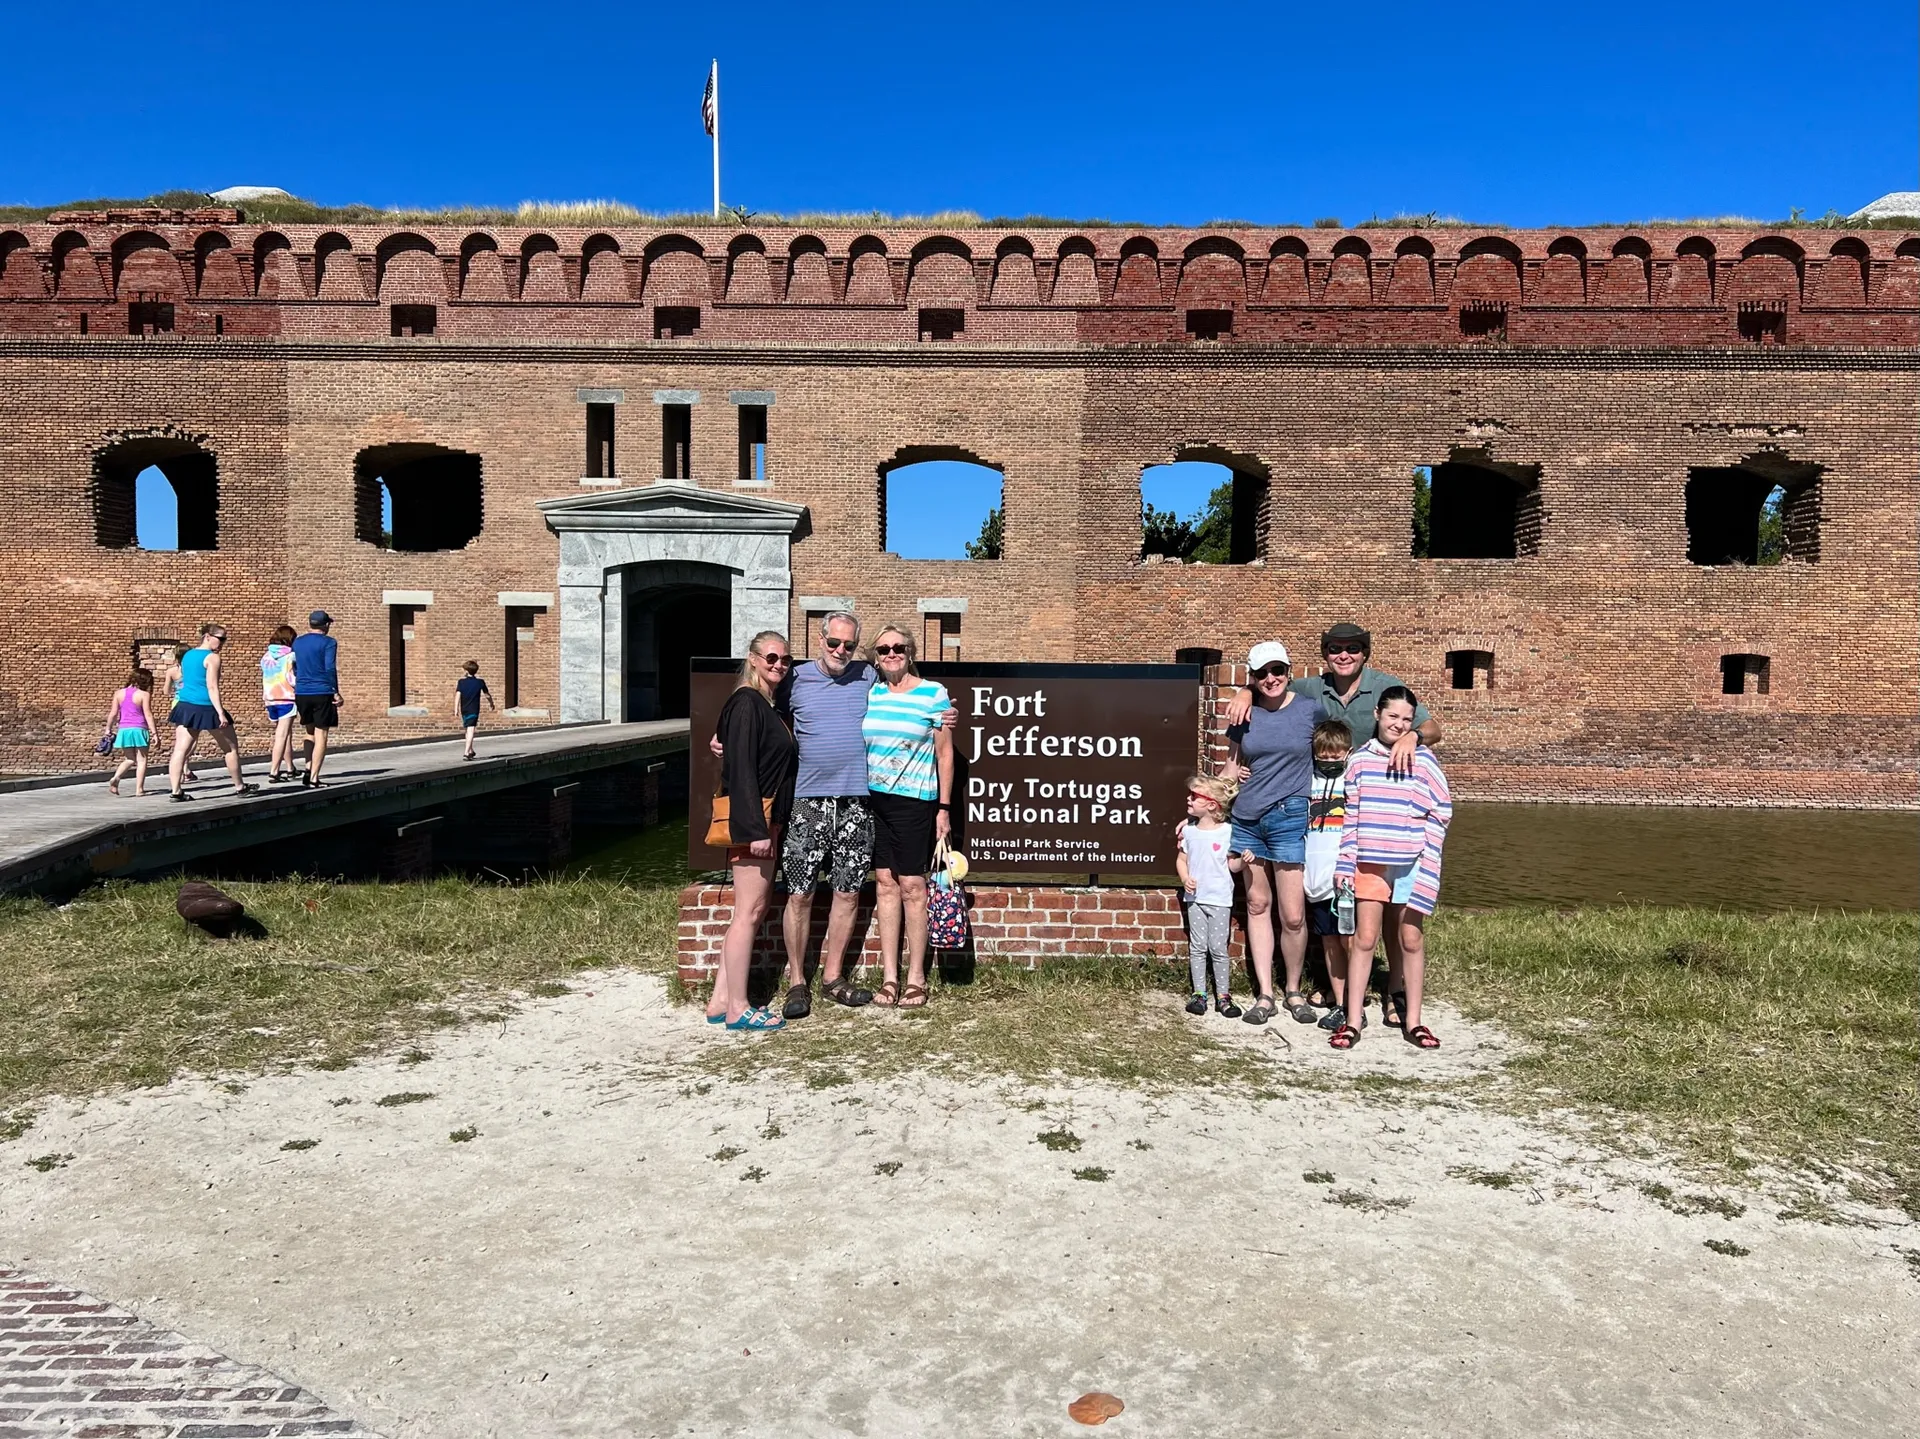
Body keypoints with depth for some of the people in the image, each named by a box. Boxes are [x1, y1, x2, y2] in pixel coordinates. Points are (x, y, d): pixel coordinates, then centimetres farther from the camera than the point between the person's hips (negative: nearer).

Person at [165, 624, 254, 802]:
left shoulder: (187, 655, 13)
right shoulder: (212, 657, -10)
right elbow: (212, 687, -18)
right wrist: (221, 713, -21)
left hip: (185, 706, 7)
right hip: (206, 708, -7)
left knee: (181, 749, -1)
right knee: (231, 747, 9)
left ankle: (176, 791, -8)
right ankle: (240, 787, 18)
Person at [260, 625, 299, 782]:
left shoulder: (266, 657, 13)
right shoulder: (290, 656, -5)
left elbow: (263, 682, 17)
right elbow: (292, 680, -12)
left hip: (270, 700, 6)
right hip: (286, 700, -6)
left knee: (286, 734, 18)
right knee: (282, 736, -7)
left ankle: (290, 769, 26)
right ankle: (273, 773, -14)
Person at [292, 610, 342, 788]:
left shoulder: (297, 642, 11)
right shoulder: (328, 642, -6)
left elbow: (295, 668, 19)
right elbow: (330, 668, -14)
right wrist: (336, 693, -10)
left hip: (301, 693, 5)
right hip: (323, 693, -5)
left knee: (311, 732, 21)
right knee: (321, 735, 0)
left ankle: (308, 769, 7)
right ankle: (313, 778, -3)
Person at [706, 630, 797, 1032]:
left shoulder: (769, 706, 16)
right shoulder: (746, 703, -12)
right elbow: (742, 769, -18)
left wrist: (770, 826, 15)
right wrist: (755, 829, -23)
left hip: (767, 819, 10)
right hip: (750, 819, -10)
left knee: (756, 909, 11)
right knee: (749, 911, -6)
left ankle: (721, 1000, 16)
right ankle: (736, 1009, -1)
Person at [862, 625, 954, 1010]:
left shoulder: (933, 694, -2)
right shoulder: (868, 695, 9)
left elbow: (944, 754, -2)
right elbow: (855, 747, 14)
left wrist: (944, 808, -5)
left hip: (914, 801, -4)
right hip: (873, 800, 4)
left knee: (912, 885, -2)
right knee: (884, 883, 7)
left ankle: (916, 978, 8)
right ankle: (889, 976, 14)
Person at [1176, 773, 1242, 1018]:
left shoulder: (1227, 831, -7)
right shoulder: (1189, 831, 4)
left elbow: (1232, 865, -1)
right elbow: (1181, 860, 10)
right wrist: (1185, 879, -8)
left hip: (1219, 899, -3)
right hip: (1195, 898, 3)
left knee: (1218, 949, 0)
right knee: (1197, 947, 7)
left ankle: (1223, 996, 10)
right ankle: (1199, 994, 15)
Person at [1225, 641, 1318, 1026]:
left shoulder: (1310, 710, -1)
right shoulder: (1245, 715, 6)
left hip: (1290, 818, -3)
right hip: (1247, 819, 3)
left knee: (1293, 916, -3)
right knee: (1257, 905, 9)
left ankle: (1293, 991, 18)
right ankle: (1264, 994, 18)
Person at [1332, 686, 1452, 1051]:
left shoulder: (1423, 759, -3)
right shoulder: (1361, 759, 2)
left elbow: (1441, 812, -1)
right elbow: (1351, 815, 5)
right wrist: (1345, 863, 2)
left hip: (1411, 865, -1)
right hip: (1369, 863, 1)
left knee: (1412, 941, 7)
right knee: (1364, 939, 1)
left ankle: (1413, 1021, 18)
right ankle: (1352, 1020, 7)